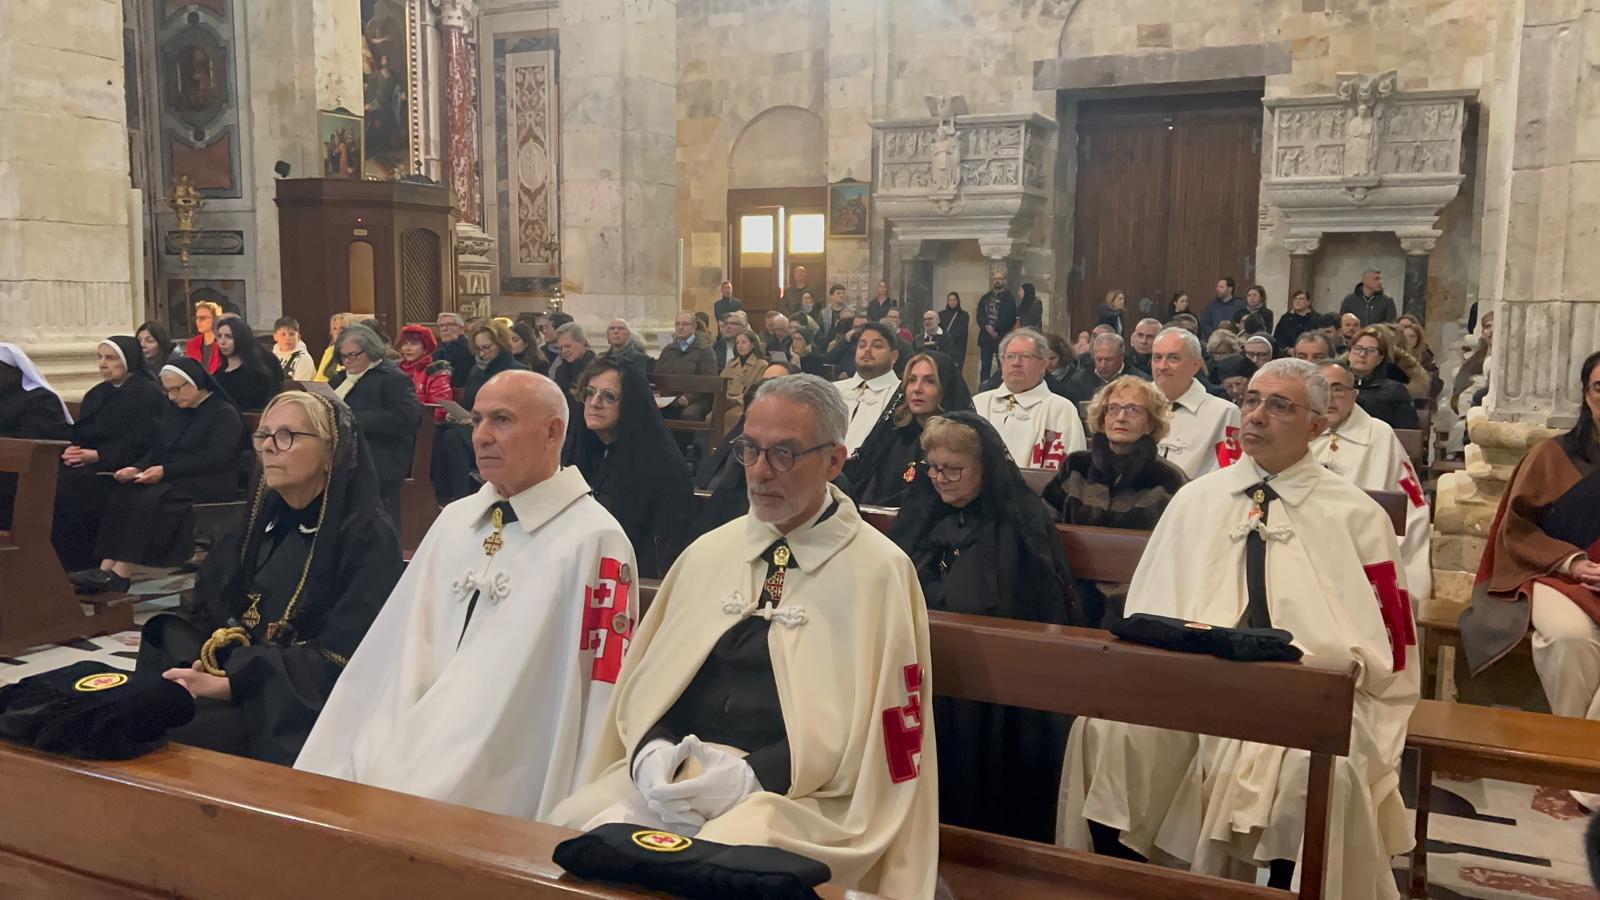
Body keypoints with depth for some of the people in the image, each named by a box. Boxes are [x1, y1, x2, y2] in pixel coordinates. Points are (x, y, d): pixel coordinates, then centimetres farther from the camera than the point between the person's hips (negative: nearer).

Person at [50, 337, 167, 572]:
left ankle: (80, 565, -16)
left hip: (120, 469, -8)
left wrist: (96, 455, -19)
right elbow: (80, 433, 20)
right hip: (87, 464, 8)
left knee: (66, 488, -27)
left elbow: (140, 443, -15)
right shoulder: (97, 394, 21)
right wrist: (72, 449, -4)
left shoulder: (147, 394, -5)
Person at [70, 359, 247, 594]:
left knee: (150, 498, -32)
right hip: (173, 480, 8)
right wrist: (138, 468, -4)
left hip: (210, 484, -8)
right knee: (121, 494, -19)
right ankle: (105, 568, -28)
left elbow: (215, 459, -17)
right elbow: (158, 449, 17)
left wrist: (166, 471, -21)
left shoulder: (225, 414, -6)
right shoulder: (175, 409, 20)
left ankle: (120, 575, -33)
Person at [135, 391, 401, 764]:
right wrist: (196, 668, -9)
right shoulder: (260, 523, 15)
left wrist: (228, 684, -19)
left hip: (299, 712, -6)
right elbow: (204, 613, 12)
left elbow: (340, 655, -15)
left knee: (170, 735, -26)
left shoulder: (366, 538, -8)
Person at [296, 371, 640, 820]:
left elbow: (599, 701, -11)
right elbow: (397, 653, 12)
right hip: (403, 755, 6)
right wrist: (328, 774, 6)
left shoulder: (594, 542, -10)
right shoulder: (454, 520, 15)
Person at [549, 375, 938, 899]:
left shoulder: (880, 573, -2)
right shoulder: (708, 553, 13)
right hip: (672, 778, 5)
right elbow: (647, 677, 12)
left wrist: (753, 776, -16)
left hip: (803, 796, -4)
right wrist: (652, 753, -9)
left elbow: (878, 728, -7)